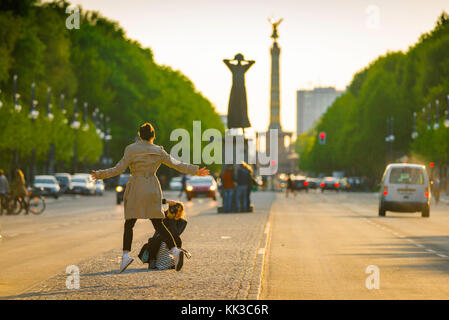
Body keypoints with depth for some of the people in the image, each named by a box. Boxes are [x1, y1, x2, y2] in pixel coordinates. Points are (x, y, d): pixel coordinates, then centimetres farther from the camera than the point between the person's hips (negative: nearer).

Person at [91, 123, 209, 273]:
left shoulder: (131, 149, -6)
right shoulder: (158, 151, 4)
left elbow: (119, 169, -9)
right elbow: (176, 164, 10)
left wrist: (100, 174, 2)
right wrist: (196, 171, 20)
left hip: (136, 190, -3)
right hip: (153, 189, 3)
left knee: (129, 223, 5)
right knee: (158, 223, 6)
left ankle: (126, 255, -8)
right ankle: (175, 250, -10)